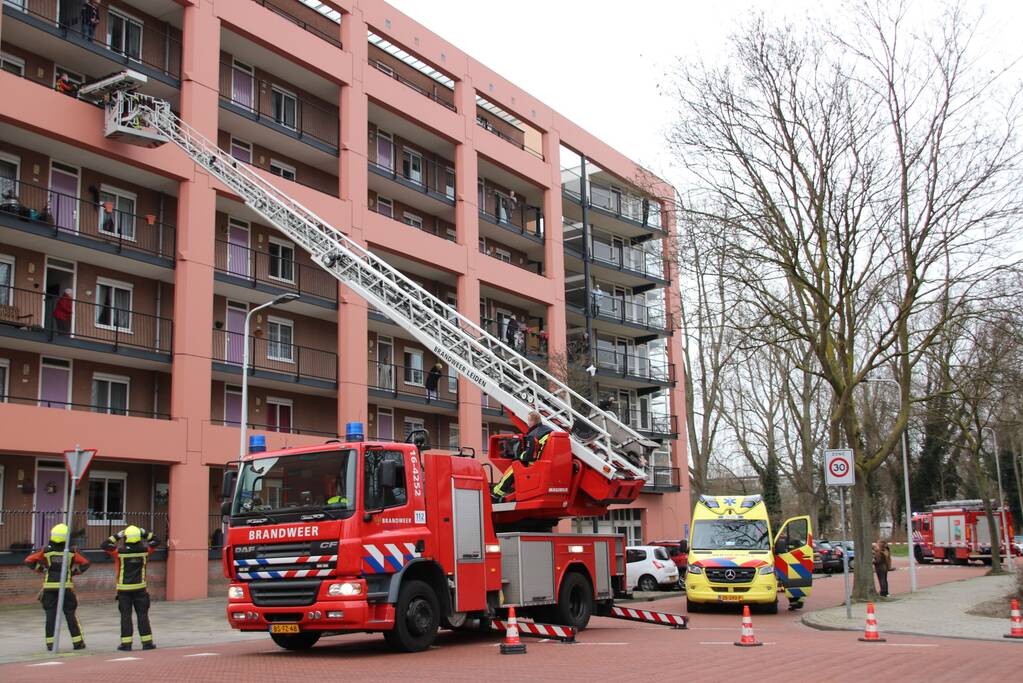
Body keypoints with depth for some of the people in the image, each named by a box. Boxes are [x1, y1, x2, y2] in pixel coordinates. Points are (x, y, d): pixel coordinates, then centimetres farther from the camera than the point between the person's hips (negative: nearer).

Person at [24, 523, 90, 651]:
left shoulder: (46, 551, -3)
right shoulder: (71, 552, -3)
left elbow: (28, 561, -3)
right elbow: (85, 563, -4)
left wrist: (41, 569, 7)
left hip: (49, 587, 0)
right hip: (66, 587, 0)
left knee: (50, 615, 5)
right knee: (70, 615, 7)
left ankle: (50, 643, 4)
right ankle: (77, 642, 10)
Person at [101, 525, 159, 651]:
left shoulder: (120, 552, -10)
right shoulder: (144, 551, -4)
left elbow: (103, 545, 2)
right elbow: (154, 541, 14)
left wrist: (117, 536, 4)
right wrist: (145, 533, 7)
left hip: (124, 589, -1)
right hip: (140, 588, 1)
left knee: (126, 616, 3)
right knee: (142, 615, 5)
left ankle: (126, 643, 4)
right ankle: (147, 642, 6)